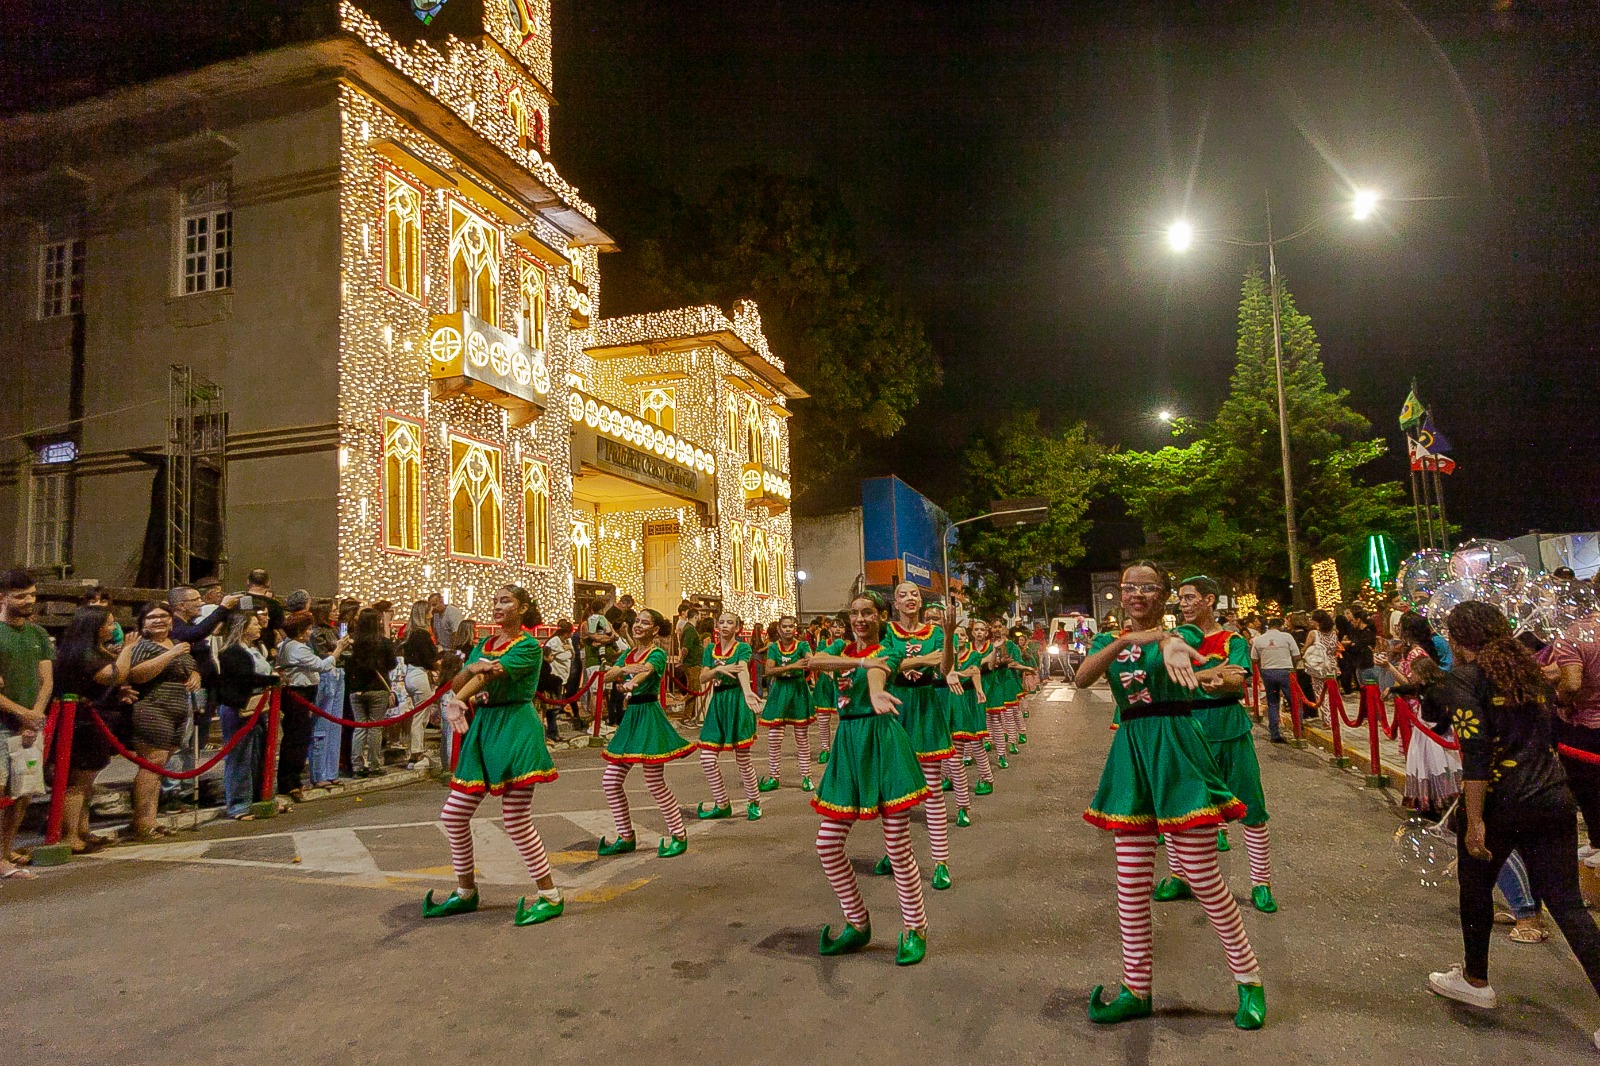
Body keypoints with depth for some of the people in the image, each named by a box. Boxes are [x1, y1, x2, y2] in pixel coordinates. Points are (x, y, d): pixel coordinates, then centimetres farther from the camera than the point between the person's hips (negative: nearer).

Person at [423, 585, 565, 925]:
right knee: (454, 815, 9)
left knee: (517, 821, -7)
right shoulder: (484, 644, 15)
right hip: (482, 728, 8)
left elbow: (489, 676, -20)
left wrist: (457, 700, -27)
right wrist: (471, 667, -17)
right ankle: (465, 893, 27)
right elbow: (458, 683, 4)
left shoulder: (528, 645, -7)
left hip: (515, 728, -8)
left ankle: (551, 897, 6)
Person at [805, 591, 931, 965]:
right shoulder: (844, 649, 14)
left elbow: (878, 671, -27)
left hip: (883, 742, -6)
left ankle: (915, 930, 16)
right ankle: (858, 924, 22)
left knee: (897, 845, -3)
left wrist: (876, 694, -49)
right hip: (848, 742, 6)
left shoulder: (889, 651, -1)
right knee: (827, 843, 4)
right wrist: (857, 660, -20)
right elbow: (816, 661, -9)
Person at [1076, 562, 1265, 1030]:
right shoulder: (1108, 641, 9)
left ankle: (1249, 980, 21)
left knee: (1203, 877, 0)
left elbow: (1181, 644, -26)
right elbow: (1082, 678, -12)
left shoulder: (1183, 634, 1)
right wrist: (1124, 640, -28)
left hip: (1177, 749, -4)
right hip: (1131, 752, 4)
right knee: (1131, 881, 7)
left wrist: (1168, 644, -51)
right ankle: (1136, 990, 20)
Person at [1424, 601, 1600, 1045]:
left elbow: (1476, 753, -17)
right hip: (1554, 800, 6)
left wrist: (1474, 821, -17)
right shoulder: (1528, 670, 11)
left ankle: (1475, 980, 32)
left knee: (1476, 886, 17)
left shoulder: (1464, 678, -9)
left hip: (1499, 803, -5)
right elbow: (1548, 735, 15)